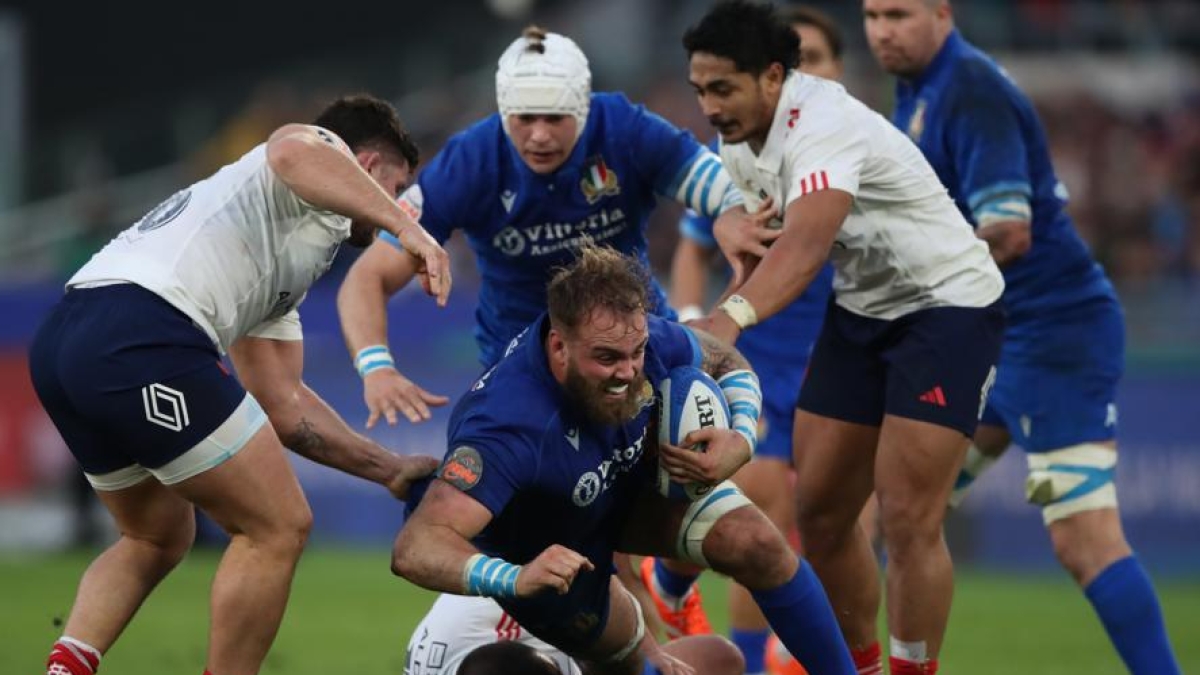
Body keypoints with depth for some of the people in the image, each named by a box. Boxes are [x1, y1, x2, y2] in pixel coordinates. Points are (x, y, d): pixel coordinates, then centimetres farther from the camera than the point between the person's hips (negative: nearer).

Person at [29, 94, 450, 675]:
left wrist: (390, 469, 35)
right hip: (144, 337, -10)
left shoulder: (278, 278, 36)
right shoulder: (324, 151, 11)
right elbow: (293, 153, -16)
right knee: (277, 528, 2)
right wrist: (407, 227, -21)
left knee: (158, 538, 28)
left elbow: (284, 407, 33)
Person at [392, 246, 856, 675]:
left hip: (631, 480, 4)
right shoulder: (506, 425, -46)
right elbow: (414, 548, -54)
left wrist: (741, 438, -26)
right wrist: (513, 579, -70)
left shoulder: (644, 338, -29)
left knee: (760, 547, -14)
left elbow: (726, 364, -4)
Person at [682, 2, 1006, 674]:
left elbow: (806, 246, -47)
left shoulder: (821, 127, -30)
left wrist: (732, 317, -62)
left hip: (948, 305, -9)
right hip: (861, 310, 9)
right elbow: (733, 211, 13)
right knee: (821, 511, 4)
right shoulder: (743, 135, -2)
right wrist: (736, 237, -10)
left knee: (908, 521, -15)